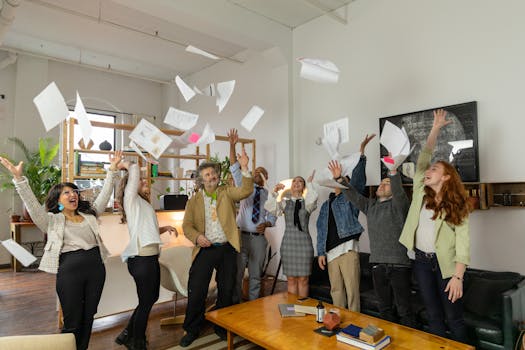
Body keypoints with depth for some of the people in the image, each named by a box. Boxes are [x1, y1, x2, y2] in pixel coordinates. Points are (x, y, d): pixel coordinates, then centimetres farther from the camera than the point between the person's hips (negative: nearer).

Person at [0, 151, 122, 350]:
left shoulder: (89, 215, 13)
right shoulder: (52, 220, 2)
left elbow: (104, 195, 11)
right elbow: (32, 204, -11)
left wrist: (112, 169, 5)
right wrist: (19, 178, -24)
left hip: (96, 268, 4)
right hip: (69, 270, -4)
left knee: (88, 317, 15)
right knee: (72, 322, 5)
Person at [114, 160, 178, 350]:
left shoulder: (143, 203, 19)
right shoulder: (131, 199, -7)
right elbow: (134, 169, -19)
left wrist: (164, 228, 10)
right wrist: (127, 165, 1)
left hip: (151, 257, 9)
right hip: (141, 259, -9)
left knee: (152, 297, 20)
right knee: (146, 302, 4)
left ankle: (127, 335, 36)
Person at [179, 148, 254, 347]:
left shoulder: (227, 193, 6)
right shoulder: (194, 200, 7)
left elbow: (246, 190, -11)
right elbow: (187, 225, 4)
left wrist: (244, 168, -22)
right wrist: (197, 237, -16)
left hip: (227, 249, 1)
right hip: (205, 249, 0)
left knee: (227, 290, 12)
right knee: (196, 291, 2)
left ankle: (222, 326, 32)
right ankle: (191, 330, 23)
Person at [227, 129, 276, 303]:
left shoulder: (269, 195, 8)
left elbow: (272, 216, 11)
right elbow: (235, 169, -6)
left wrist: (266, 224, -12)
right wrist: (232, 145, -15)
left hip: (259, 238, 1)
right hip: (241, 236, -1)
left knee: (255, 275, 11)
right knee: (236, 273, 4)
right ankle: (234, 305, 19)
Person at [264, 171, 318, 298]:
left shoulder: (307, 202, 6)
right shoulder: (285, 202, 10)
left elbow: (312, 199, -18)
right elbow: (269, 207, -4)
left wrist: (309, 183, -4)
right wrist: (274, 192, -15)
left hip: (304, 242, -1)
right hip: (288, 242, 1)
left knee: (303, 279, 4)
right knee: (291, 279, 7)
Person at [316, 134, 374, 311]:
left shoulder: (350, 196, 7)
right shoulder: (326, 205, 20)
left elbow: (358, 178, -10)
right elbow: (321, 230, 17)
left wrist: (361, 154, -21)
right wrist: (321, 252, 9)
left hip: (348, 248, -5)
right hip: (331, 252, 5)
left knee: (351, 288, -4)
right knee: (335, 290, 12)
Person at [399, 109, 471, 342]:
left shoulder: (457, 205, -6)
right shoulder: (420, 193, 3)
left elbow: (463, 243, -11)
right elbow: (423, 158, 3)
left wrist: (458, 277, -18)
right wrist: (435, 129, 4)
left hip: (445, 264, -3)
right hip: (422, 261, 3)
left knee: (454, 319, 8)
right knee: (434, 317, 12)